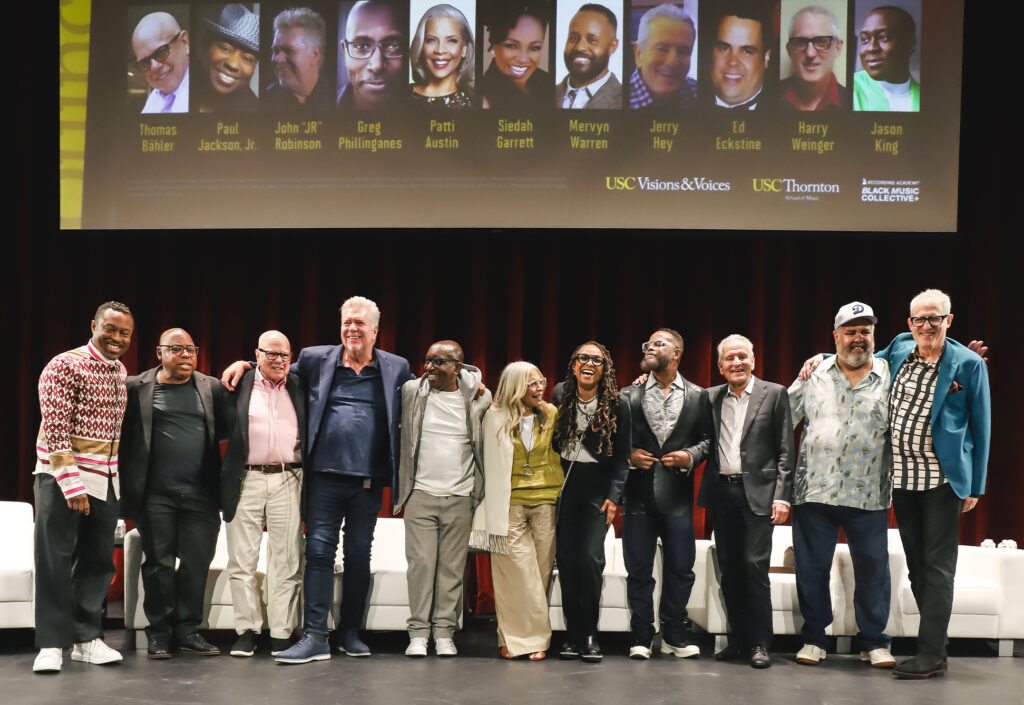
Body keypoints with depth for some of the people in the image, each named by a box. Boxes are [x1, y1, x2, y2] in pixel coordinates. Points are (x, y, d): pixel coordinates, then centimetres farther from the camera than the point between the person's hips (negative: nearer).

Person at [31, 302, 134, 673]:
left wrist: (120, 477, 14)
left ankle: (86, 638, 18)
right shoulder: (65, 366, -12)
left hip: (105, 480, 7)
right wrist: (71, 483, -22)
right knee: (54, 561, -2)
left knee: (98, 562, 9)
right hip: (62, 478, -7)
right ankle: (51, 644, 3)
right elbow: (56, 428, -17)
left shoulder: (120, 372, 11)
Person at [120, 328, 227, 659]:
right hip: (155, 494, -2)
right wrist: (126, 485, -4)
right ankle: (159, 633, 13)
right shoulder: (136, 388, 3)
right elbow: (123, 435, 1)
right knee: (159, 563, 3)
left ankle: (187, 629, 15)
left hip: (200, 495, 2)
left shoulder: (212, 388, 11)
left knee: (197, 562, 3)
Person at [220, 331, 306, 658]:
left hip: (287, 481, 1)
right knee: (241, 561, 2)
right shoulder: (239, 385, 6)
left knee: (287, 562, 1)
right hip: (246, 480, -1)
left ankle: (281, 635, 7)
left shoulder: (299, 387, 12)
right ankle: (247, 631, 12)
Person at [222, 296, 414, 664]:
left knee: (359, 556, 9)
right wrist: (245, 364, 9)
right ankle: (314, 637, -4)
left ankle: (350, 632, 22)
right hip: (325, 478, -1)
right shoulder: (316, 360, 7)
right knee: (319, 552, -5)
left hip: (369, 481, 1)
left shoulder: (397, 369, 7)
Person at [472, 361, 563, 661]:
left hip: (546, 502, 2)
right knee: (518, 574, -5)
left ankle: (536, 639, 10)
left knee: (540, 574, 2)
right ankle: (517, 638, 4)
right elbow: (491, 464, 10)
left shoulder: (551, 415, 7)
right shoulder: (496, 418, 3)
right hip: (510, 505, -1)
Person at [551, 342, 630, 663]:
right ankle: (572, 634, 9)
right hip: (564, 485, 3)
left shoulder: (617, 404, -5)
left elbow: (622, 455, -1)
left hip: (597, 488, -3)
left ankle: (590, 635, 0)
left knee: (590, 557, -12)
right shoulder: (560, 394, 4)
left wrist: (613, 496, -9)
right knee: (565, 559, -1)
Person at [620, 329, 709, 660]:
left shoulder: (697, 396, 7)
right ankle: (641, 636, 12)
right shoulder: (629, 395, 7)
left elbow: (707, 438, 7)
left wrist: (690, 456, -11)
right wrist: (629, 456, -9)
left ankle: (674, 633, 16)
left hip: (677, 495, 0)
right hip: (639, 493, 0)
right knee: (638, 569, 3)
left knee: (681, 568, 3)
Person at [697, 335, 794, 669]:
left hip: (757, 492, -4)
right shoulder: (711, 398, 12)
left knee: (755, 566, -8)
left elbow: (785, 450, -2)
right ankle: (738, 639, 15)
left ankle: (759, 643, -1)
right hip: (721, 491, 4)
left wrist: (782, 496, -8)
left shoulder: (774, 394, 2)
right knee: (729, 569, 7)